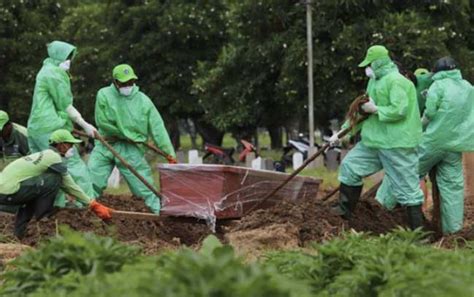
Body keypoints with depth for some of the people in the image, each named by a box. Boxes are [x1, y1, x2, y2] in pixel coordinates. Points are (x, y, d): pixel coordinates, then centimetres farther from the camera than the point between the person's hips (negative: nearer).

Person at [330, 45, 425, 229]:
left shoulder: (396, 81, -14)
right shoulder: (375, 83, 16)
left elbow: (398, 110, -25)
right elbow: (361, 112, 21)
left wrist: (375, 109, -14)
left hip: (396, 144, -10)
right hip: (375, 141, 10)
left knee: (406, 186, -5)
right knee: (350, 165, 10)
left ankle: (417, 229, 0)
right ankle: (345, 209, 19)